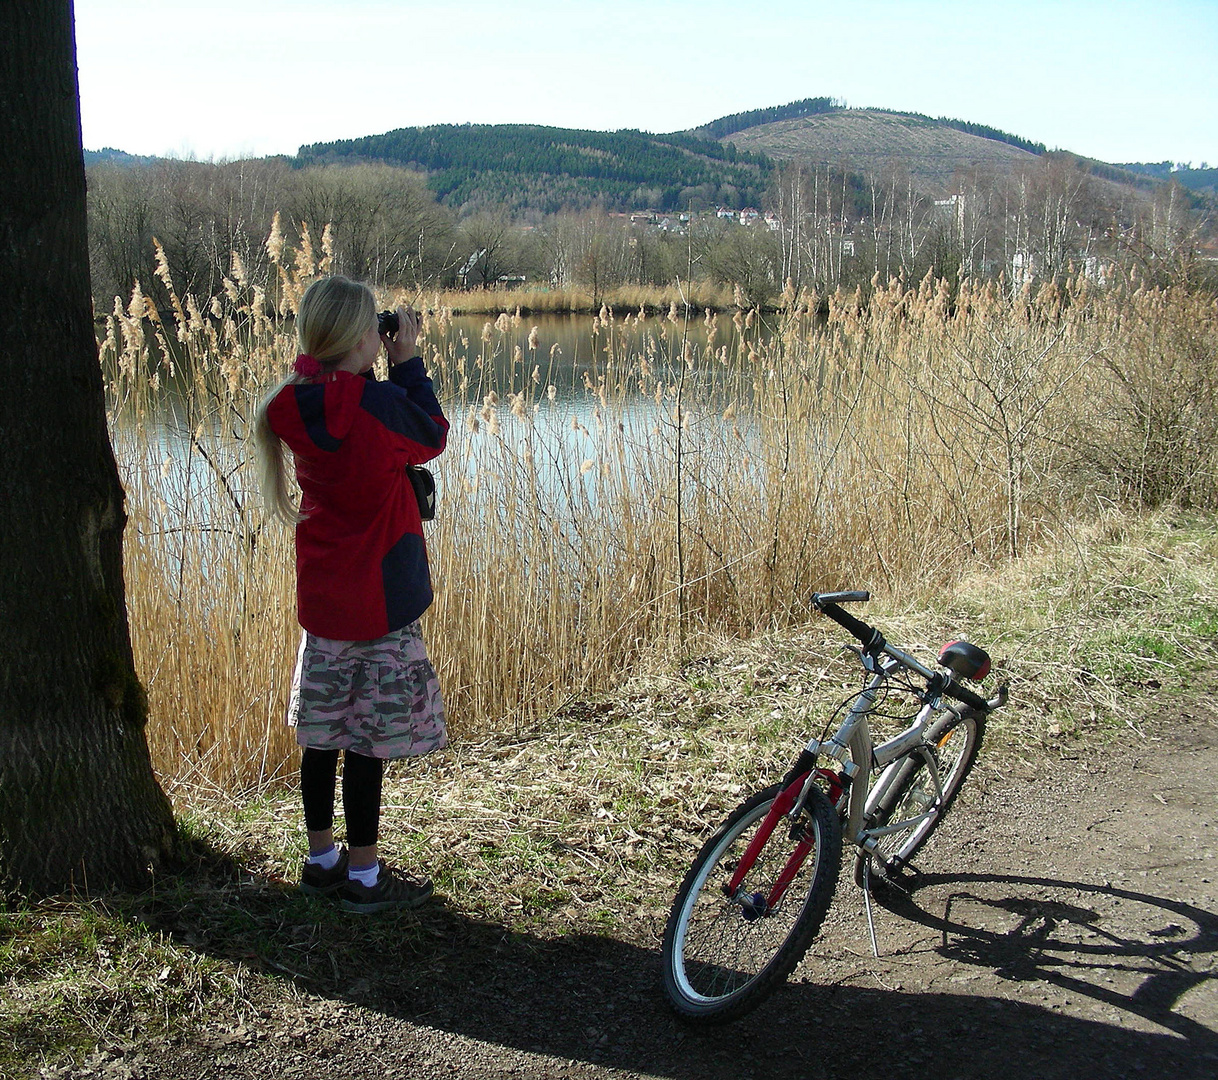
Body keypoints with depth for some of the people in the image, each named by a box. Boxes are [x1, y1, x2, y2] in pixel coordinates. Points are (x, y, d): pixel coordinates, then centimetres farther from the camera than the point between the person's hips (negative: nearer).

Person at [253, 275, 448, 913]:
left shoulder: (293, 406, -2)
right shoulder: (378, 403, -20)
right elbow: (432, 436, -1)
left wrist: (377, 371, 8)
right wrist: (407, 362, 4)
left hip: (321, 594, 7)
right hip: (381, 597, -6)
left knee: (324, 730, 16)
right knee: (370, 737, 3)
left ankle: (321, 860, 30)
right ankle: (362, 877, 14)